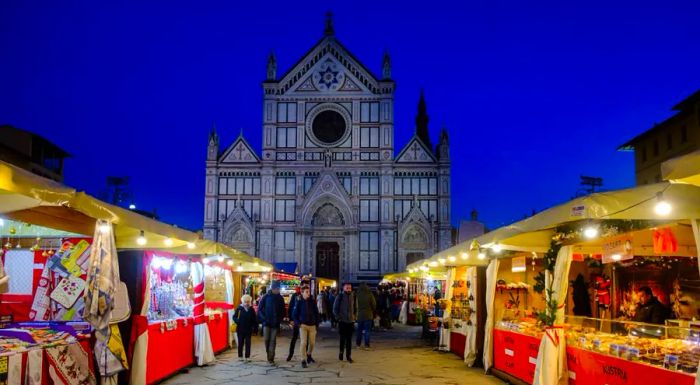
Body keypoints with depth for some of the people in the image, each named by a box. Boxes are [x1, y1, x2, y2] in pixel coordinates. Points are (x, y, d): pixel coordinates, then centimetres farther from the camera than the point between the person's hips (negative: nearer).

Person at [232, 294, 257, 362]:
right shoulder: (239, 308, -5)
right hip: (240, 329, -1)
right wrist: (237, 321, -21)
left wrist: (255, 328, 1)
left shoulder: (251, 309, 1)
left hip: (248, 329, 1)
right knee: (240, 343, 8)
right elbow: (234, 317, -1)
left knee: (248, 343, 5)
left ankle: (247, 356, 11)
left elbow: (254, 320, 5)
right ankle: (240, 356, 17)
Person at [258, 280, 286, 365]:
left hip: (275, 323, 1)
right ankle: (268, 354, 19)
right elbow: (260, 309, 1)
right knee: (266, 339, -5)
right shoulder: (266, 297, -2)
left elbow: (283, 311, 11)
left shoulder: (280, 298, 4)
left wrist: (280, 319, -3)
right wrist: (263, 318, -9)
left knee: (273, 341, 0)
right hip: (266, 323, -1)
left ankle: (271, 359, 4)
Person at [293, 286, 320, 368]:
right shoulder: (299, 303, -2)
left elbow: (316, 313, 8)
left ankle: (309, 355, 34)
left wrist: (317, 324, 5)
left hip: (312, 325, 2)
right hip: (303, 325, -2)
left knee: (312, 342, 7)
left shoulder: (313, 302, 3)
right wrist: (298, 323, -8)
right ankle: (303, 360, -3)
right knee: (304, 342, -10)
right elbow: (295, 314, 3)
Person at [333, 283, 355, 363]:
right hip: (342, 321, -3)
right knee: (342, 338, 2)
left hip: (351, 321, 3)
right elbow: (335, 309, -2)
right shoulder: (339, 297, -5)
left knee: (349, 339, 3)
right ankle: (341, 353, 19)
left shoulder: (353, 296, 6)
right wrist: (338, 317, -9)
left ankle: (348, 356, 8)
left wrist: (354, 316, 5)